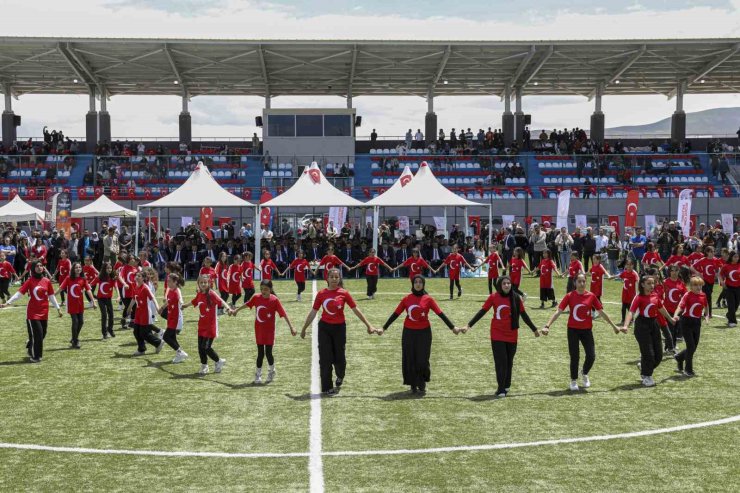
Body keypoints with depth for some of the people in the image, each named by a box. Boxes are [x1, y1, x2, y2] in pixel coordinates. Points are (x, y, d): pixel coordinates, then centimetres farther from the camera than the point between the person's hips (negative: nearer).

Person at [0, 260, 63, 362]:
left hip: (44, 312, 4)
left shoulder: (47, 281, 4)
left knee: (42, 334, 9)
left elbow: (51, 296, 11)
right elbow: (19, 293, -13)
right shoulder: (30, 281, -7)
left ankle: (30, 348, 35)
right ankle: (35, 357, 9)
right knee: (37, 335, -7)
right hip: (33, 313, -4)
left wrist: (58, 309, 13)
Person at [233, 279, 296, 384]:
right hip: (259, 329, 2)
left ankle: (271, 371, 27)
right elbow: (246, 304, 14)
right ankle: (258, 375, 19)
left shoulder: (274, 300, -15)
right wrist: (236, 310, 29)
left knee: (268, 353, 0)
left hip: (269, 330, -2)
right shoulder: (256, 298, -5)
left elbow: (284, 314, -16)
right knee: (260, 353, 6)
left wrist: (291, 327, -21)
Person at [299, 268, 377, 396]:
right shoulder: (321, 293, -3)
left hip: (339, 327, 0)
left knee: (339, 357, 10)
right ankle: (327, 388, 10)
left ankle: (340, 377, 42)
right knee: (325, 359, 0)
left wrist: (368, 325, 0)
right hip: (324, 328, 0)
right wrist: (304, 328, 8)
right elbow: (313, 312, 5)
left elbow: (356, 310, 0)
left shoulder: (344, 293, -5)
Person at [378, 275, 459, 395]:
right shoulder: (406, 299, 1)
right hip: (409, 332, 2)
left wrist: (452, 327, -10)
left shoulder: (428, 299, -3)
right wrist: (384, 328, 2)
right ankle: (413, 385, 17)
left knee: (422, 360, -1)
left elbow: (440, 313, -5)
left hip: (424, 332, -2)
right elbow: (395, 314, 4)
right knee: (410, 359, 5)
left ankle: (422, 386, 13)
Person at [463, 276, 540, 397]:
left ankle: (506, 386, 27)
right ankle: (501, 389, 0)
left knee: (509, 361, 11)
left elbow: (523, 315, 8)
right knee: (501, 361, -5)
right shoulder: (493, 297, -6)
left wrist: (534, 329, 13)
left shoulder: (516, 298, -1)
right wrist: (469, 325, -10)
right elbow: (482, 312, -4)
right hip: (497, 335, -2)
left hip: (512, 335, 2)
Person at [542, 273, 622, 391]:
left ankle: (584, 374, 30)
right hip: (573, 330, -2)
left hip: (587, 330, 2)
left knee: (591, 356, -1)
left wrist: (613, 326, 10)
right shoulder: (569, 296, -7)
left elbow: (601, 312, 6)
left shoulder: (591, 296, -3)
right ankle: (573, 381, 22)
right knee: (574, 357, 1)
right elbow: (558, 312, -10)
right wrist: (547, 326, -19)